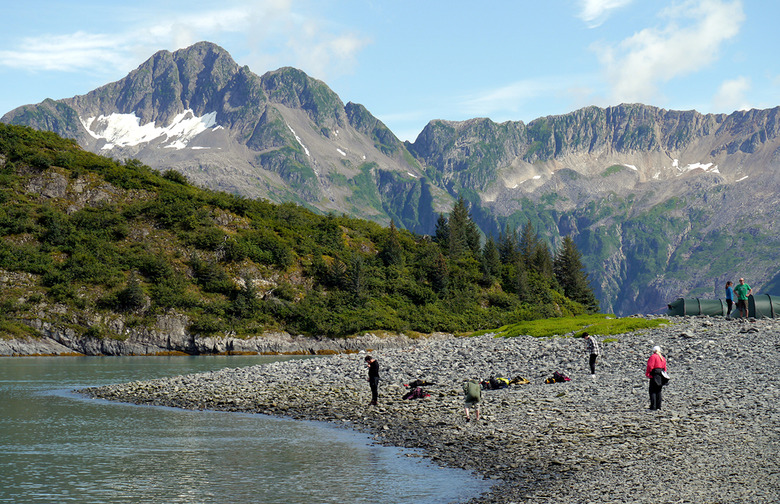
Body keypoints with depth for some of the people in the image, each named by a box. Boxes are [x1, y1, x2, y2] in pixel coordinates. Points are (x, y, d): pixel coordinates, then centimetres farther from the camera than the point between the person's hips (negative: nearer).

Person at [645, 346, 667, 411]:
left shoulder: (653, 357, -7)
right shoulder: (662, 358, 15)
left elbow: (650, 366, -14)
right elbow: (664, 367, 16)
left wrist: (647, 373, -4)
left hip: (655, 375, -7)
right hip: (661, 375, 7)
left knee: (652, 391, -5)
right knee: (658, 391, 12)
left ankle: (653, 406, -12)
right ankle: (658, 406, 10)